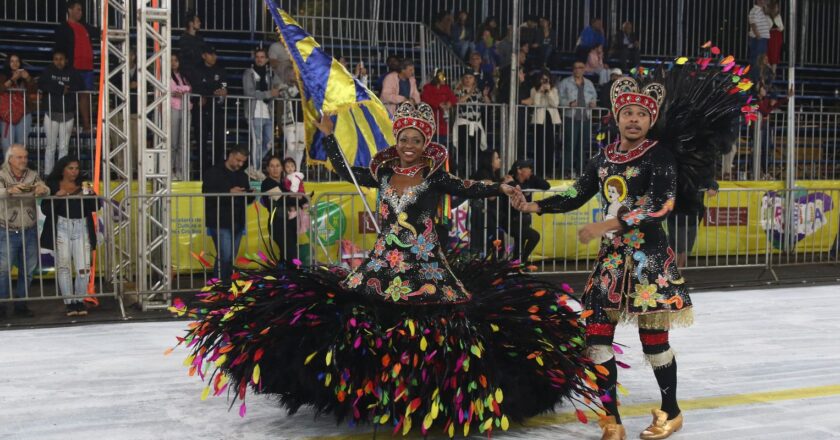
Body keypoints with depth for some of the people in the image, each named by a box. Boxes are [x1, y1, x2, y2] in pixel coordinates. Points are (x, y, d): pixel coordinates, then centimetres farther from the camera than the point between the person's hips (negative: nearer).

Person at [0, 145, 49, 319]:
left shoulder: (33, 176, 7)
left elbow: (46, 190, -5)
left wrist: (42, 190, -30)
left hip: (29, 231, 4)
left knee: (28, 269, 8)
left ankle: (21, 304, 19)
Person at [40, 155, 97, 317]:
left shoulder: (83, 185, 12)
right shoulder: (53, 186, 5)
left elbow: (94, 207, 8)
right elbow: (45, 209, -3)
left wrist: (91, 194, -9)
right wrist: (56, 197, -17)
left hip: (81, 227, 2)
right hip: (62, 227, -2)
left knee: (84, 268, -3)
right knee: (63, 266, 0)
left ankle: (79, 300, 11)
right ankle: (69, 302, 6)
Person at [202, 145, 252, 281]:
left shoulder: (242, 175, 18)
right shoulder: (213, 172, -2)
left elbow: (247, 199, 20)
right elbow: (207, 193, -14)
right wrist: (229, 193, -21)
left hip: (237, 223, 6)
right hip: (220, 223, -6)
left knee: (231, 258, 8)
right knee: (225, 256, -14)